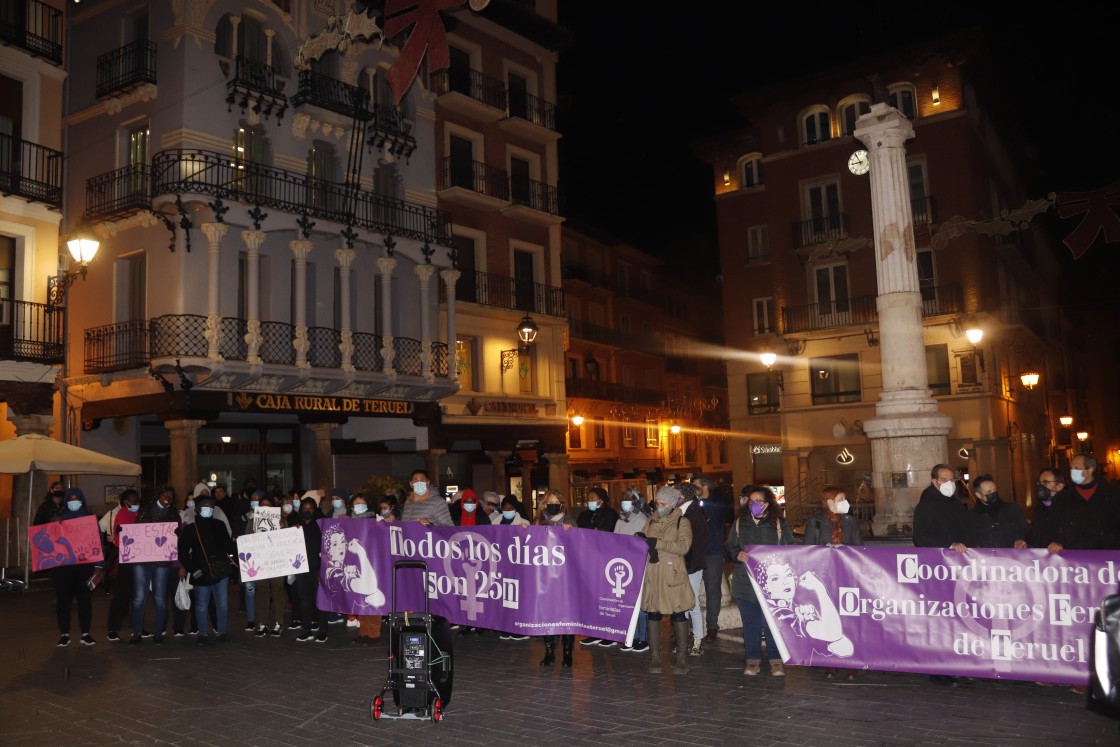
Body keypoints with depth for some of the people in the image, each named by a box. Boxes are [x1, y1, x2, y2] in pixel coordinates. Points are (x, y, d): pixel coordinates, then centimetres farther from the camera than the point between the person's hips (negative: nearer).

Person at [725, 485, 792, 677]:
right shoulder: (740, 523, 7)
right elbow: (729, 546, 12)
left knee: (771, 622, -2)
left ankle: (776, 659, 12)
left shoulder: (778, 523, 1)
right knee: (750, 622, 9)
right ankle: (753, 659, 19)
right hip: (745, 580, 2)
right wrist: (737, 554, -8)